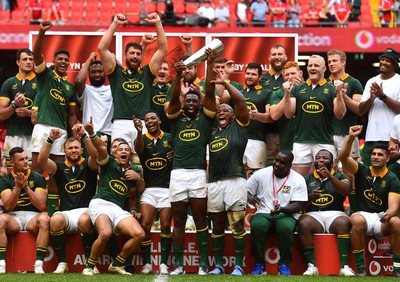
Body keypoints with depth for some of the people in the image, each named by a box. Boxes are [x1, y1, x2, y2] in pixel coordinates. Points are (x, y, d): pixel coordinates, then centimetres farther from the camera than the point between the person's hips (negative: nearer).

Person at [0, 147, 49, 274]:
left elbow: (41, 206, -7)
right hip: (13, 217, 0)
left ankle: (39, 264, -38)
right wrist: (17, 188, -20)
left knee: (44, 219, -34)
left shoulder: (38, 178, 4)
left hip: (33, 216, 0)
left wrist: (27, 188, -16)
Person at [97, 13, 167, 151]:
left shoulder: (147, 73, 18)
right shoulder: (116, 72, 15)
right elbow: (102, 48, 7)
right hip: (121, 124, -1)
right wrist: (115, 24, 4)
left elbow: (163, 49, 13)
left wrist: (158, 24, 7)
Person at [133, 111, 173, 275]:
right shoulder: (143, 139, 2)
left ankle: (164, 263, 5)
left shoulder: (170, 138, 4)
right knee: (145, 226, -9)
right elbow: (139, 149, -21)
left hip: (167, 188, 0)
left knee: (166, 226, -1)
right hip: (148, 188, 0)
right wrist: (139, 132, -41)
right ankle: (146, 264, -3)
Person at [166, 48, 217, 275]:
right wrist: (178, 76, -17)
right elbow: (174, 98, -2)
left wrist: (211, 65, -7)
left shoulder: (205, 118, 9)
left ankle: (204, 264, 2)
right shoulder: (177, 118, 12)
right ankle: (179, 265, 8)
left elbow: (210, 93, 0)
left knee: (201, 219, 0)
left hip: (199, 173, -2)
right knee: (178, 221, 5)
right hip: (178, 173, 2)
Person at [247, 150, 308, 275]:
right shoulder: (261, 174, 4)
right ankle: (259, 264, -19)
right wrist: (249, 198, -18)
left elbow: (298, 206, -6)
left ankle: (284, 265, -19)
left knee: (286, 227, -37)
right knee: (257, 226, -35)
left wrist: (282, 209, -25)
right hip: (263, 213, 1)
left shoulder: (298, 179, 0)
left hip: (286, 215, -1)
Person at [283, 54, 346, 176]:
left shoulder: (331, 89, 5)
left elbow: (340, 115, -2)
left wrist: (339, 93, -13)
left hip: (324, 142, -2)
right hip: (301, 142, 2)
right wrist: (287, 94, -6)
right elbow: (289, 114, 6)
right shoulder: (297, 89, 12)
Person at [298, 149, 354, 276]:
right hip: (313, 214, 1)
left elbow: (346, 191, -8)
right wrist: (309, 197, -11)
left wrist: (330, 176, -20)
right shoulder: (307, 179, 20)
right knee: (303, 223, -33)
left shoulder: (340, 177, 15)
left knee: (343, 223, -35)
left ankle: (344, 266, -37)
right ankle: (312, 266, -34)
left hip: (334, 214, -1)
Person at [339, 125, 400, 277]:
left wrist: (388, 215, -33)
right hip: (363, 214, 0)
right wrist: (351, 138, -24)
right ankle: (360, 267, -31)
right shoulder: (362, 171, 8)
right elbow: (343, 158, -8)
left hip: (382, 219, 0)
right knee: (357, 221, -36)